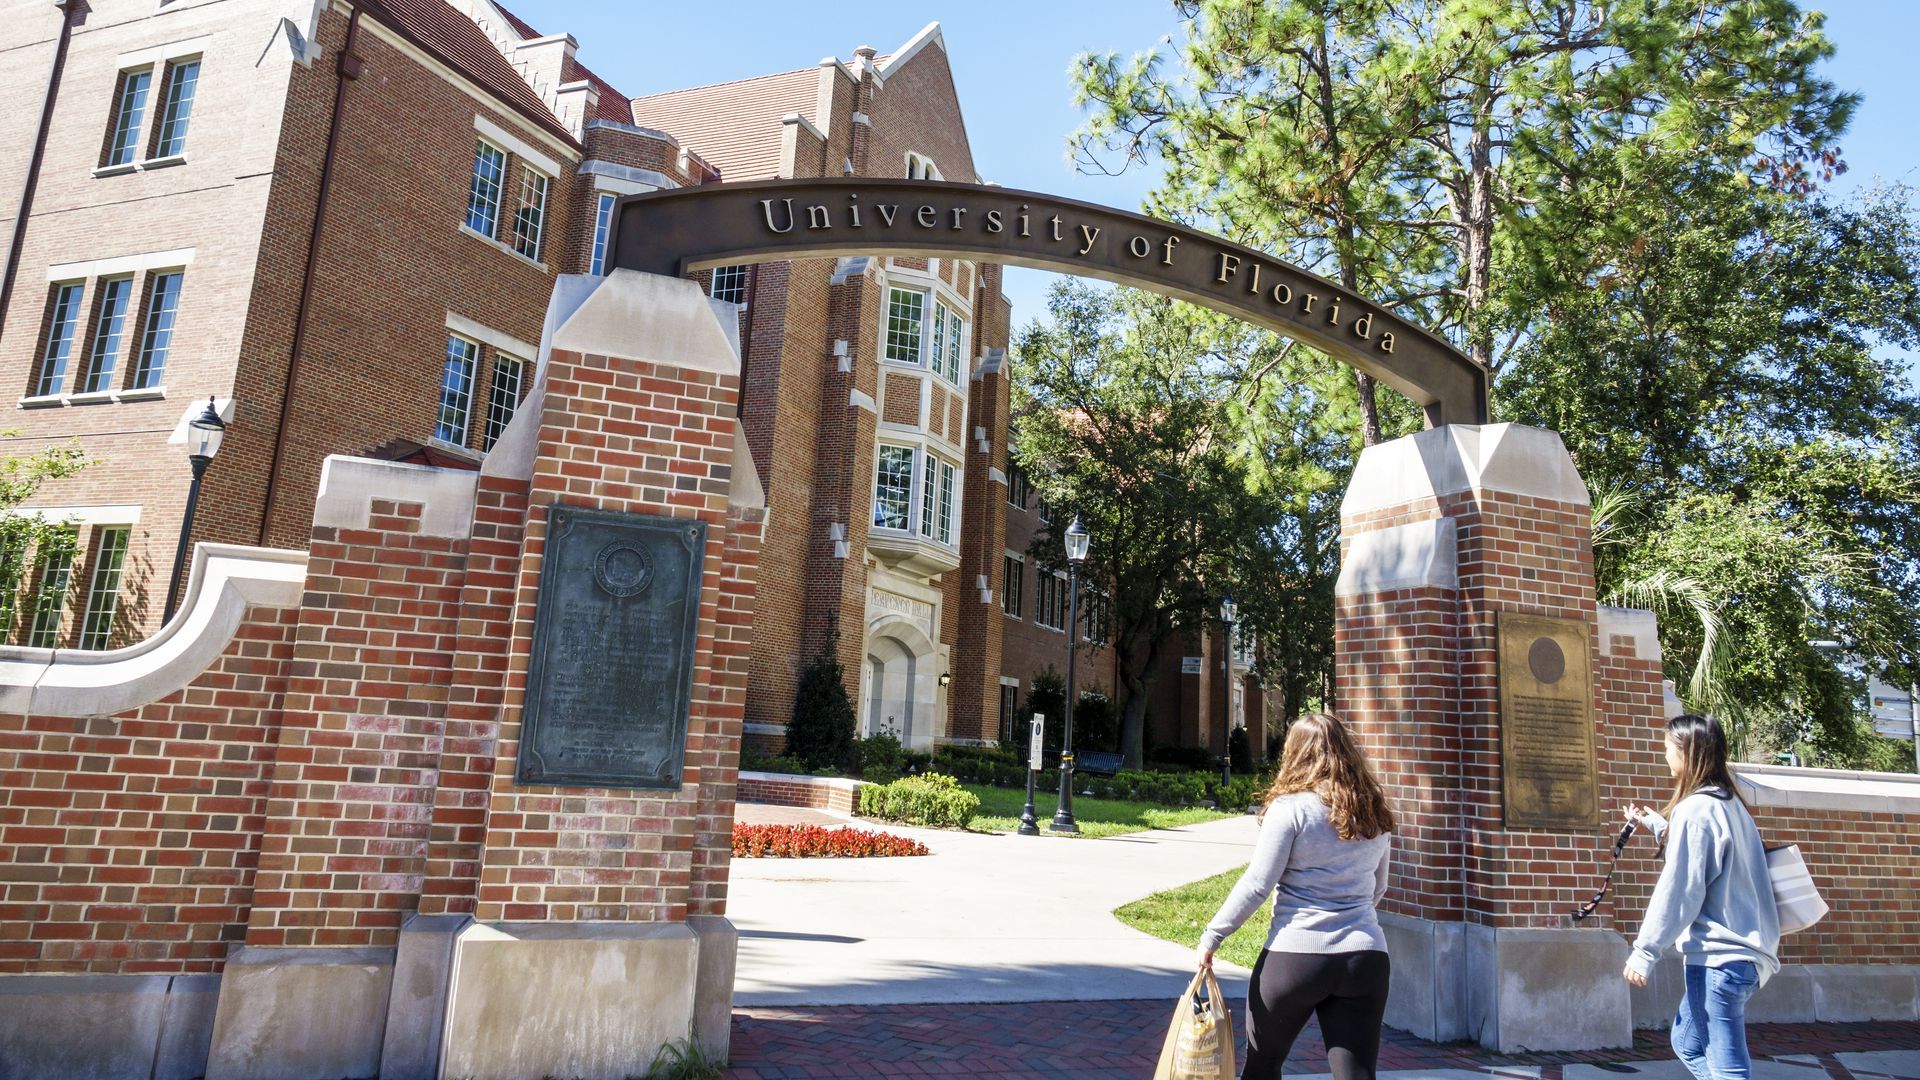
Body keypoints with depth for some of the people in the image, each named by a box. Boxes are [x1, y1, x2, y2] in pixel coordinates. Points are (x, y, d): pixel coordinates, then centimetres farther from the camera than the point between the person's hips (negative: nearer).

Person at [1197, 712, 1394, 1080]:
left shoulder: (1290, 807, -8)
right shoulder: (1375, 815, 9)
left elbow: (1257, 884, -10)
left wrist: (1212, 936, -3)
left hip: (1295, 955, -4)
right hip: (1366, 958, 4)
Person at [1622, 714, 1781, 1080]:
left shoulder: (1695, 809, -15)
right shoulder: (1731, 804, 11)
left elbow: (1679, 890, -17)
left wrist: (1645, 951, -13)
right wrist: (1655, 823, 28)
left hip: (1718, 956, -10)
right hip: (1747, 952, 10)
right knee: (1688, 1043, 20)